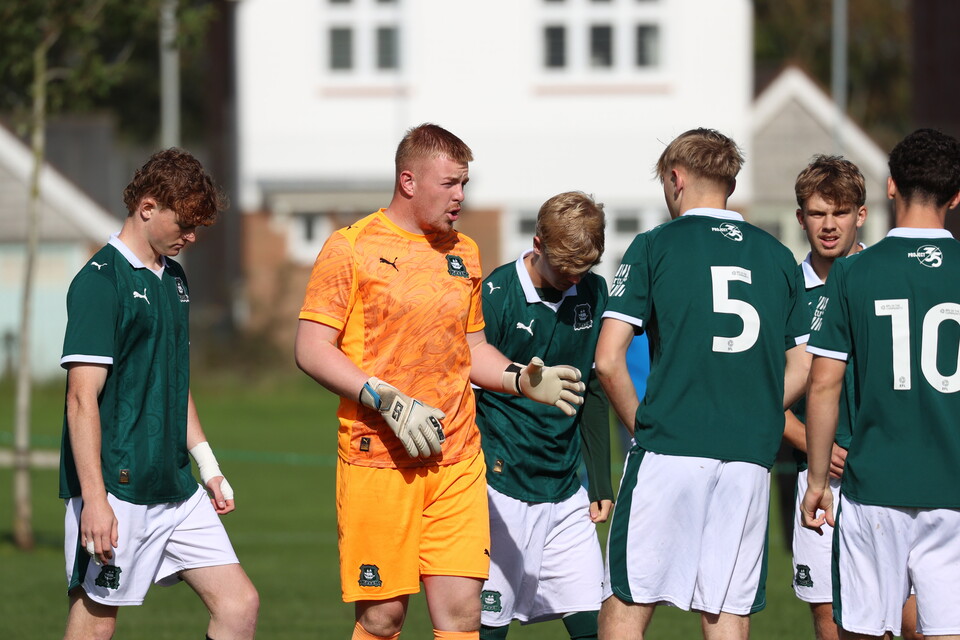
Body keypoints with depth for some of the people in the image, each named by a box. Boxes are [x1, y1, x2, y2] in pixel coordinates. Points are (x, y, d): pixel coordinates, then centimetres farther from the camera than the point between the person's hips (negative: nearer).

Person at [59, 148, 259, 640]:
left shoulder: (174, 279, 15)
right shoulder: (101, 281, -12)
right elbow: (83, 397, -17)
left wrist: (208, 467, 22)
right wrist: (93, 499, -22)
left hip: (176, 489, 8)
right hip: (116, 489, -8)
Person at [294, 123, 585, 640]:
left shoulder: (462, 253, 15)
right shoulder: (351, 248, -3)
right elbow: (311, 350, -7)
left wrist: (521, 379, 6)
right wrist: (388, 403, -16)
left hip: (457, 461, 5)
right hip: (378, 459, -5)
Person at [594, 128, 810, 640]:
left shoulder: (655, 247, 1)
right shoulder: (777, 256, 13)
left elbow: (608, 361, -4)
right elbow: (801, 369, 15)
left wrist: (640, 424, 9)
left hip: (668, 454, -4)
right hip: (750, 458, 4)